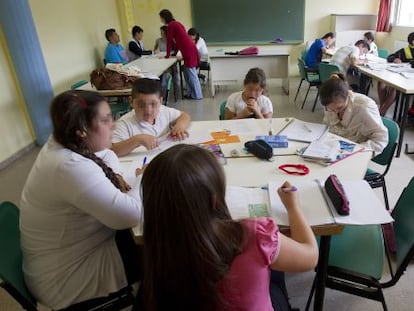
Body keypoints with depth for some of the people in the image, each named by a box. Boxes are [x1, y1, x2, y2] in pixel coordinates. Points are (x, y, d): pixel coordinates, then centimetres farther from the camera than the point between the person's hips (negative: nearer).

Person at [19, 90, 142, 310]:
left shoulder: (63, 144, -4)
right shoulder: (71, 167, -35)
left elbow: (108, 156, 14)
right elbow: (130, 215, -37)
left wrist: (114, 178, -8)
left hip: (72, 251, 9)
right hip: (67, 277, -9)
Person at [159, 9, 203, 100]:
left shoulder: (171, 25, -7)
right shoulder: (176, 23, 21)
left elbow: (169, 41, -5)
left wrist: (167, 55, 3)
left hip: (188, 51, -9)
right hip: (190, 49, 9)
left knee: (191, 73, -2)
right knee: (187, 72, 14)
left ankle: (197, 95, 4)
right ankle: (190, 93, 20)